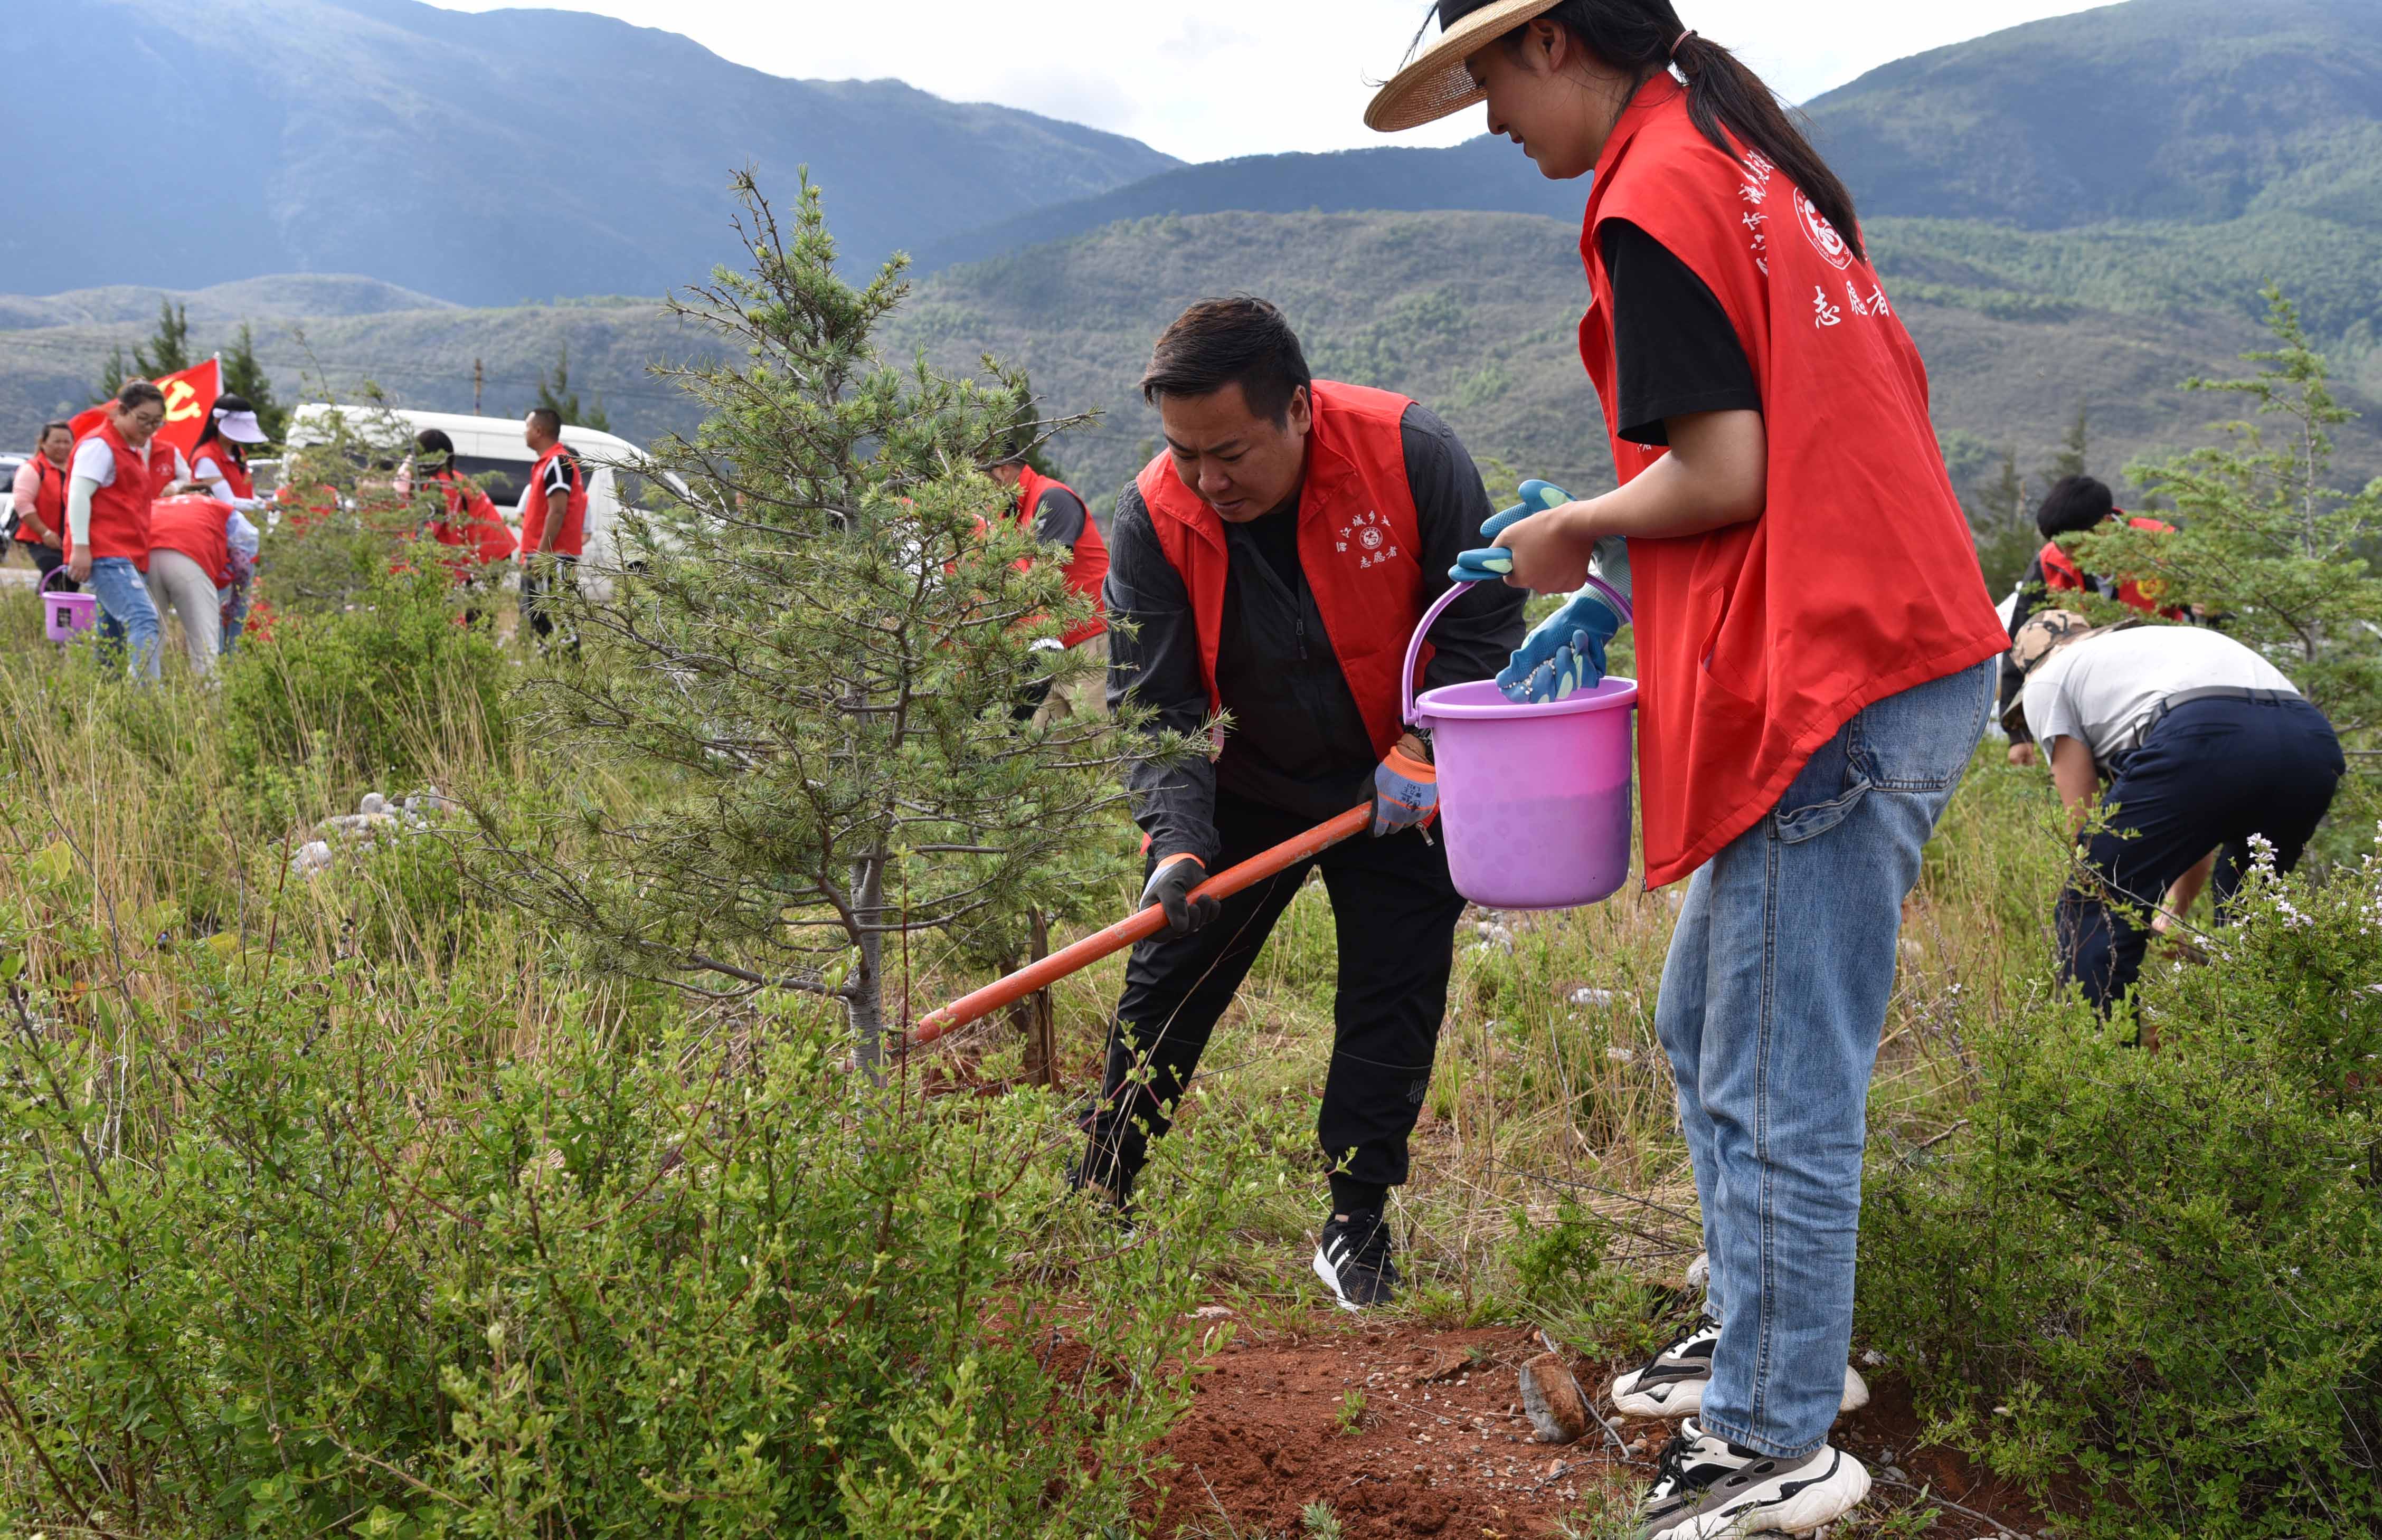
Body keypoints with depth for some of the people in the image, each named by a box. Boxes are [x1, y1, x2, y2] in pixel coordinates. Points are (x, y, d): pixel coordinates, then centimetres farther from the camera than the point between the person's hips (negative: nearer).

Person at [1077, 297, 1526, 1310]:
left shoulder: (1409, 456, -24)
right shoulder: (1154, 518, -20)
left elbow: (1485, 619, -12)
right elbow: (1152, 703, -18)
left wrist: (1423, 758, -20)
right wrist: (1176, 842, -32)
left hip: (1401, 788, -1)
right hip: (1248, 787, 1)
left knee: (1393, 1002, 0)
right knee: (1165, 988, 4)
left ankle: (1355, 1224, 15)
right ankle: (1095, 1203, 22)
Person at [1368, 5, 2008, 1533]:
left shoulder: (1649, 202, -12)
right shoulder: (1760, 164, 17)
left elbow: (1722, 475, -19)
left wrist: (1572, 531, 0)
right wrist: (1627, 580, 18)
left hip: (1829, 699, -10)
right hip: (1918, 653, 10)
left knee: (1775, 1087, -1)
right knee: (1709, 1028, 21)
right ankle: (1772, 1335, 34)